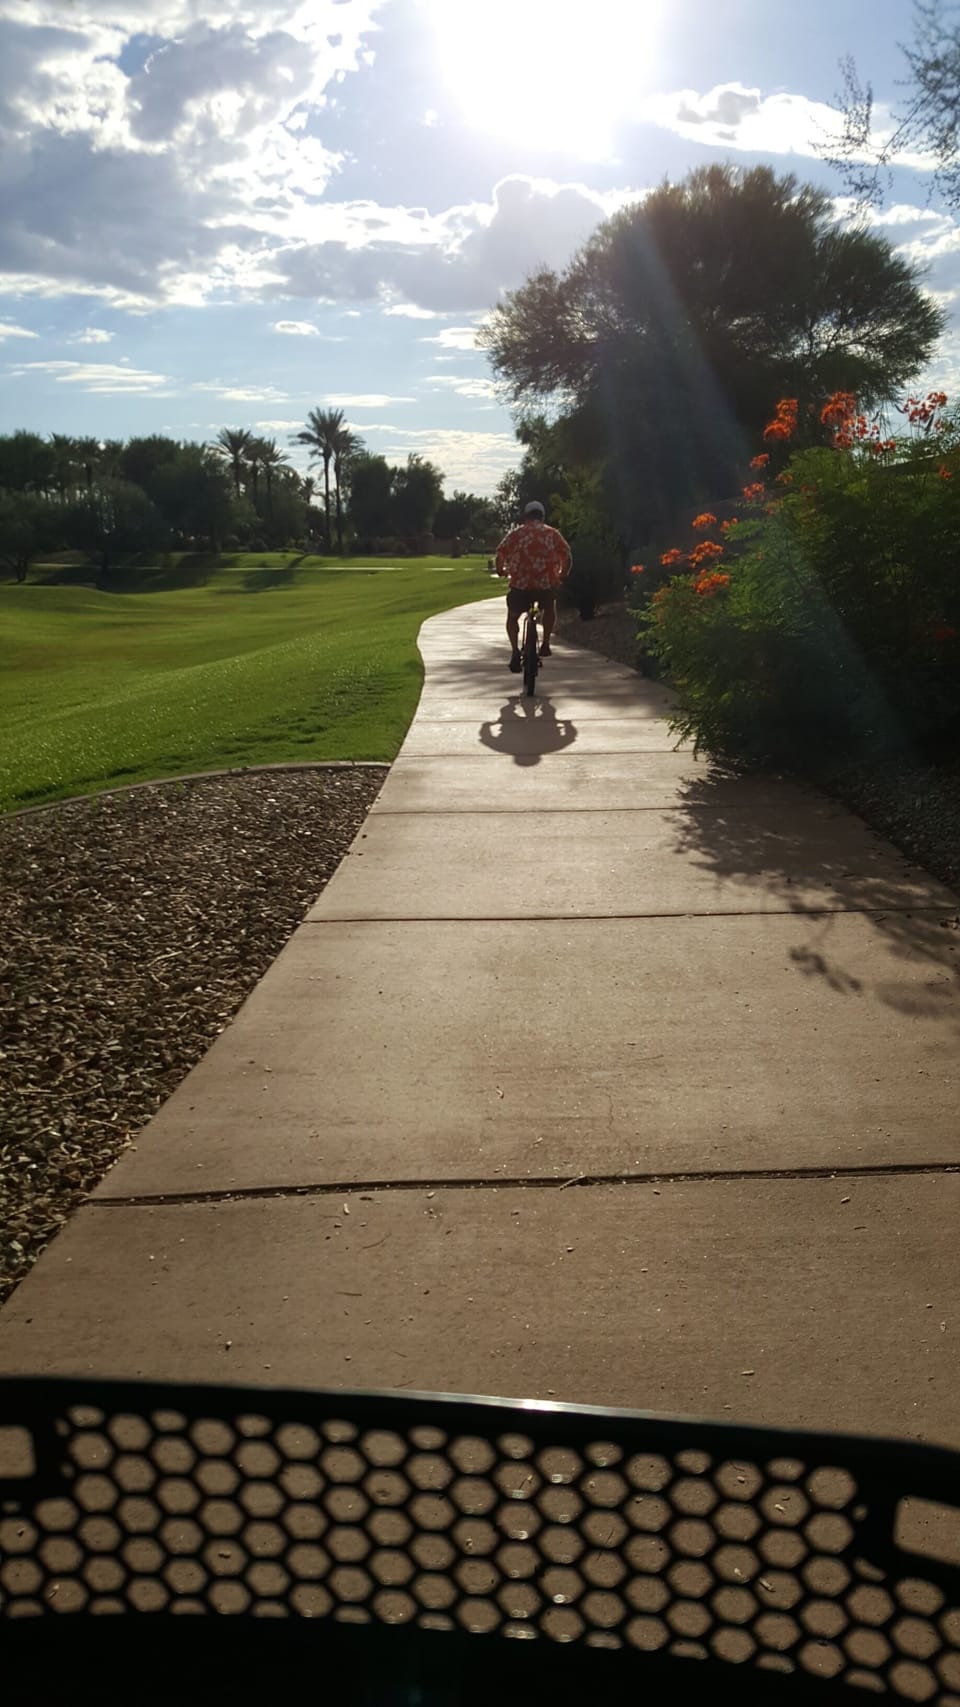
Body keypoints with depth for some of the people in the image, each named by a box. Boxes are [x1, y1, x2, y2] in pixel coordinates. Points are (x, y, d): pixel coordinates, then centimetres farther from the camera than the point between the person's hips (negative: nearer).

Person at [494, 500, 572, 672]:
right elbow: (568, 556, 7)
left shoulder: (516, 533, 9)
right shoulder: (552, 533, 12)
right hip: (547, 584, 1)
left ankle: (515, 651, -2)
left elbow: (500, 553, 2)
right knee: (549, 608, 33)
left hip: (520, 584, -1)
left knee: (513, 617, 20)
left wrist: (501, 570, 20)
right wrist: (563, 574, 23)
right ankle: (545, 644, 23)